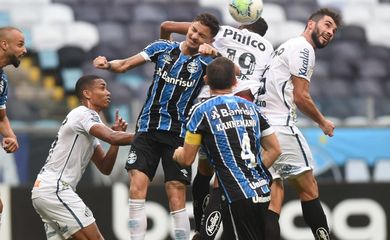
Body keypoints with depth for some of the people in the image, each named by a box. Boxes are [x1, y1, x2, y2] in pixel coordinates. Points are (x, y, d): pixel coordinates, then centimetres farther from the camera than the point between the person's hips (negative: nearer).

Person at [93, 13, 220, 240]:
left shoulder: (205, 61, 0)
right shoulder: (163, 48, 7)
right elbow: (126, 64, 6)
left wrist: (215, 54, -34)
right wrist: (107, 64, -14)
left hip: (177, 134, -2)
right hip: (147, 128, 2)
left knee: (177, 201, -6)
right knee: (137, 189, -10)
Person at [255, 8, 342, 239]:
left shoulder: (286, 47, 25)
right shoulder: (303, 48, -5)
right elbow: (301, 97, -10)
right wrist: (323, 122, 3)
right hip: (280, 124, -9)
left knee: (275, 192, 4)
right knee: (309, 189, -2)